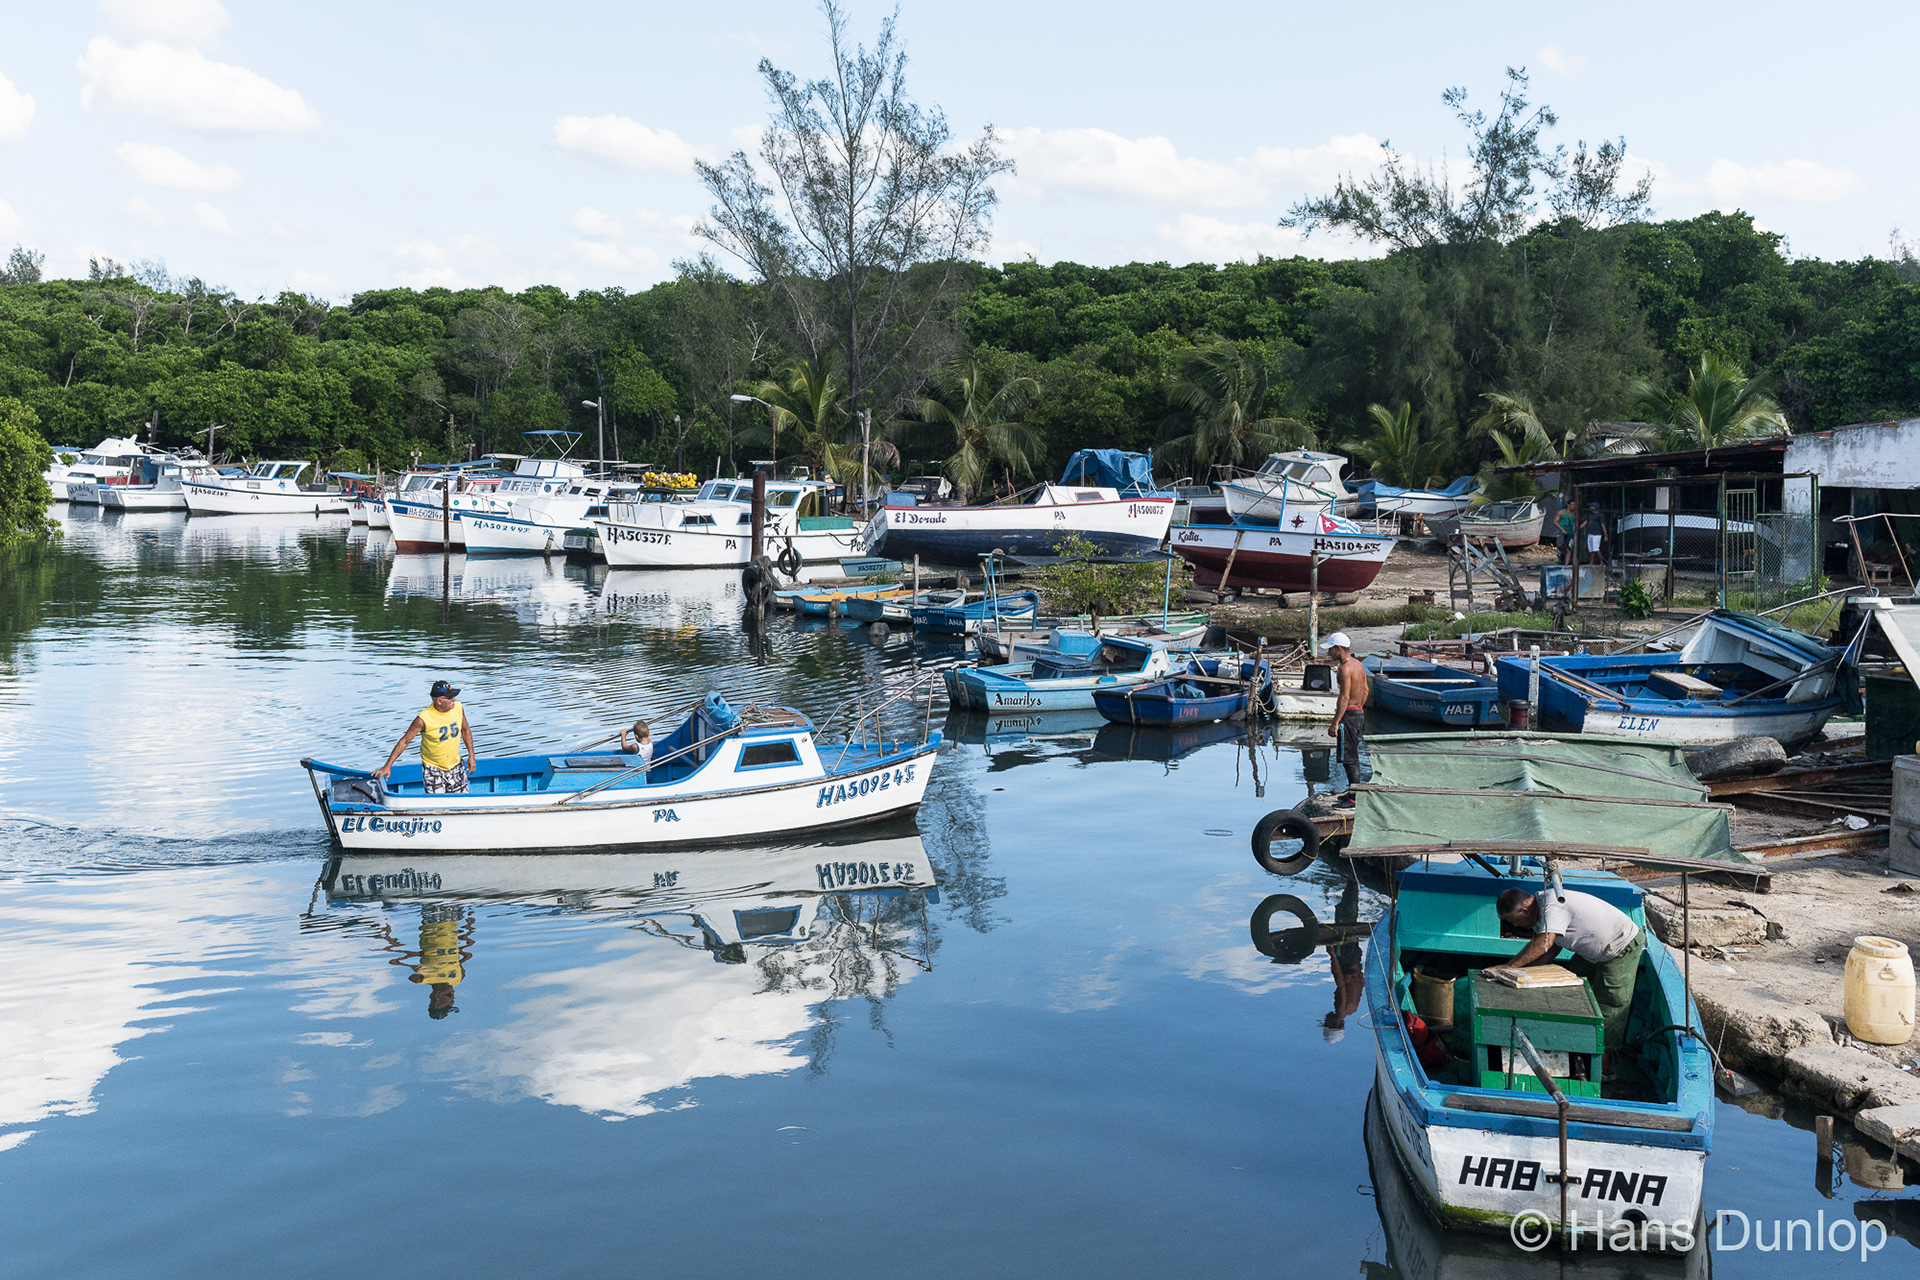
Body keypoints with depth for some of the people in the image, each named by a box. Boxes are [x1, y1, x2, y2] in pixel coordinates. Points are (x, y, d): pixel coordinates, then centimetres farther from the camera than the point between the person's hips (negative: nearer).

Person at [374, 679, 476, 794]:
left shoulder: (458, 708, -8)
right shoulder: (424, 718, -23)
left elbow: (465, 730, 11)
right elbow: (404, 741, -15)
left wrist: (471, 755, 6)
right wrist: (387, 767, -15)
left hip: (455, 766, 5)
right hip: (433, 769, -5)